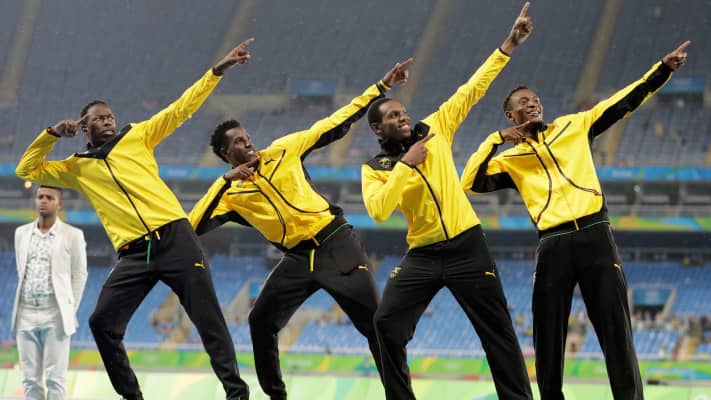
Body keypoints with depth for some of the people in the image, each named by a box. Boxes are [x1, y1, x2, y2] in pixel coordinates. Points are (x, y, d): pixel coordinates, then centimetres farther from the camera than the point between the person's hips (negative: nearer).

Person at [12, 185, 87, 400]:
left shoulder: (72, 235, 0)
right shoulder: (21, 233, 11)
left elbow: (79, 275, 5)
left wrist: (70, 310, 4)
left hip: (54, 315, -4)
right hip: (26, 313, 4)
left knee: (55, 377, -6)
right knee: (30, 377, 3)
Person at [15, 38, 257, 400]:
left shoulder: (137, 136, 12)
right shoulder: (77, 168, 17)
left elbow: (182, 108, 10)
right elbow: (27, 170, 20)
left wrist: (218, 70, 2)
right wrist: (52, 134, 8)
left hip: (175, 237, -2)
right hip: (134, 254, 2)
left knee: (208, 317, -6)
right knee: (102, 323, -7)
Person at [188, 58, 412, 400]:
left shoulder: (283, 151, 3)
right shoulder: (229, 193, 2)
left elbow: (334, 125, 5)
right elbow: (193, 226, -13)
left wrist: (381, 88, 2)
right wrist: (225, 181, -17)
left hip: (337, 245, -2)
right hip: (298, 259, 2)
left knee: (374, 323, -8)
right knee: (261, 322, -5)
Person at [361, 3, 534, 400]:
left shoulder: (435, 129, 4)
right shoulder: (374, 170, 0)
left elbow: (471, 90, 3)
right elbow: (378, 211, -18)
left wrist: (507, 47, -1)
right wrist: (405, 164, -17)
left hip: (467, 246, 0)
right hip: (423, 255, 0)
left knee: (497, 329, 2)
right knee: (387, 324, -11)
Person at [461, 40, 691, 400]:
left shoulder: (574, 126, 15)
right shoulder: (511, 159, 14)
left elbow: (623, 103, 12)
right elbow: (471, 183, 1)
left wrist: (664, 69, 4)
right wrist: (495, 140, -3)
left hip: (595, 235, -1)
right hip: (553, 245, 1)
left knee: (616, 328, -3)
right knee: (548, 336, 4)